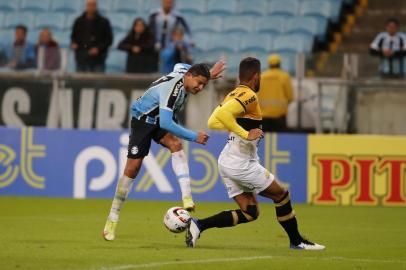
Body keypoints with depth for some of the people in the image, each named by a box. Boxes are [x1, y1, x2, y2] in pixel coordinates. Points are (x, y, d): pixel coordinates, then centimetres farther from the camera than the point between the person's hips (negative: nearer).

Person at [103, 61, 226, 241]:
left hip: (161, 119, 7)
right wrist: (194, 137, -40)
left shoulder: (185, 71, -9)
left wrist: (209, 74, 13)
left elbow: (178, 66, 19)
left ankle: (187, 199, -38)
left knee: (175, 145, -25)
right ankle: (113, 218, 6)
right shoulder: (171, 88, -35)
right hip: (142, 119, -7)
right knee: (133, 168, -6)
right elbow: (165, 123, -43)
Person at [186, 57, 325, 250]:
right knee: (281, 194, 7)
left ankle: (198, 224, -2)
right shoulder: (249, 96, -15)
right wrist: (247, 134, -25)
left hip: (227, 162, 9)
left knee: (249, 212, 10)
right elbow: (222, 114, -30)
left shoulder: (233, 95, 12)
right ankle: (296, 241, 15)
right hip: (242, 163, -9)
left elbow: (212, 122, 15)